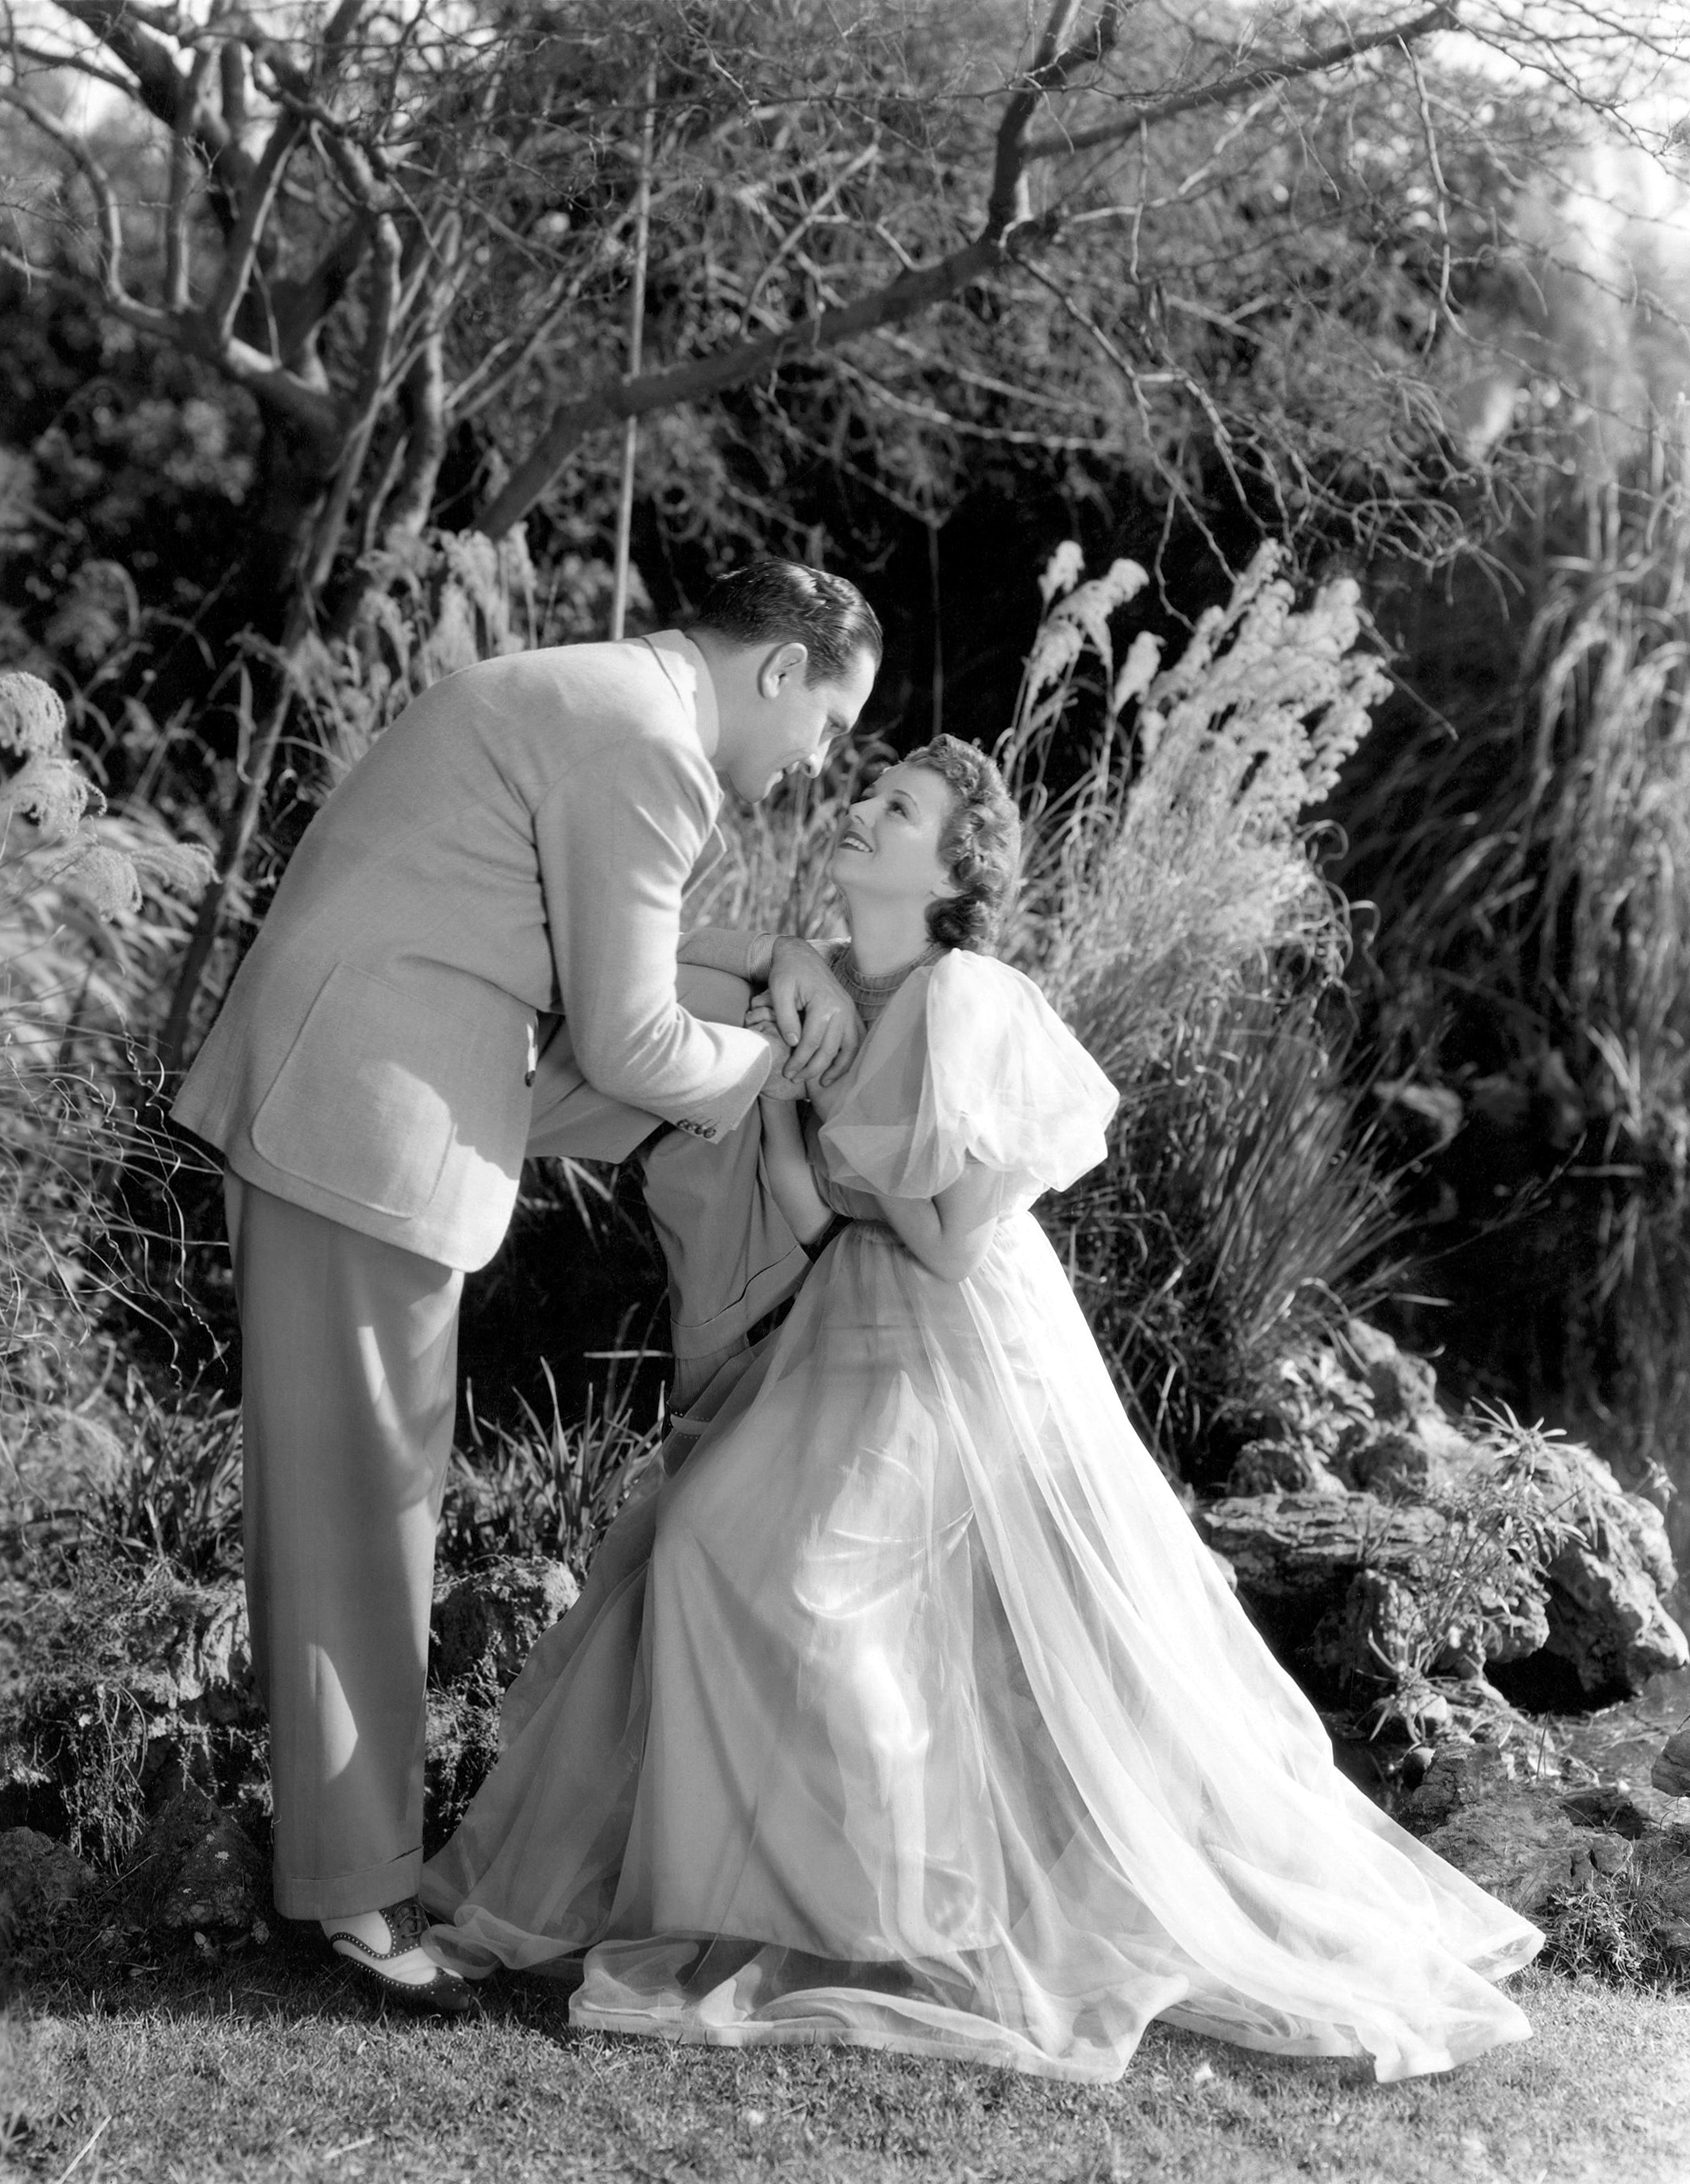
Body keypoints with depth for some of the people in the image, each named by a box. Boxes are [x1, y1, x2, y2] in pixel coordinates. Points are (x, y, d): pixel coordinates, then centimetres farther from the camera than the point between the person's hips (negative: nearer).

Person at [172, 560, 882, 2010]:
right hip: (370, 1115, -10)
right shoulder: (646, 747, -15)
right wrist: (774, 1062, 4)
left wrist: (777, 959, 9)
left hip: (359, 1080, 10)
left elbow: (613, 951, 25)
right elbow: (627, 1046, -14)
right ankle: (361, 1885, 9)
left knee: (663, 1101, 17)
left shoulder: (594, 699, 15)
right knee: (362, 1494, -2)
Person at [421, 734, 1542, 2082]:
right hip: (852, 1334, 8)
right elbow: (810, 1215, 3)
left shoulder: (968, 1005, -18)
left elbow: (955, 1245, -18)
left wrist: (872, 1191, -7)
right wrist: (780, 1074, -7)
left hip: (966, 1348, -8)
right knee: (711, 1543, 2)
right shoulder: (820, 990, 5)